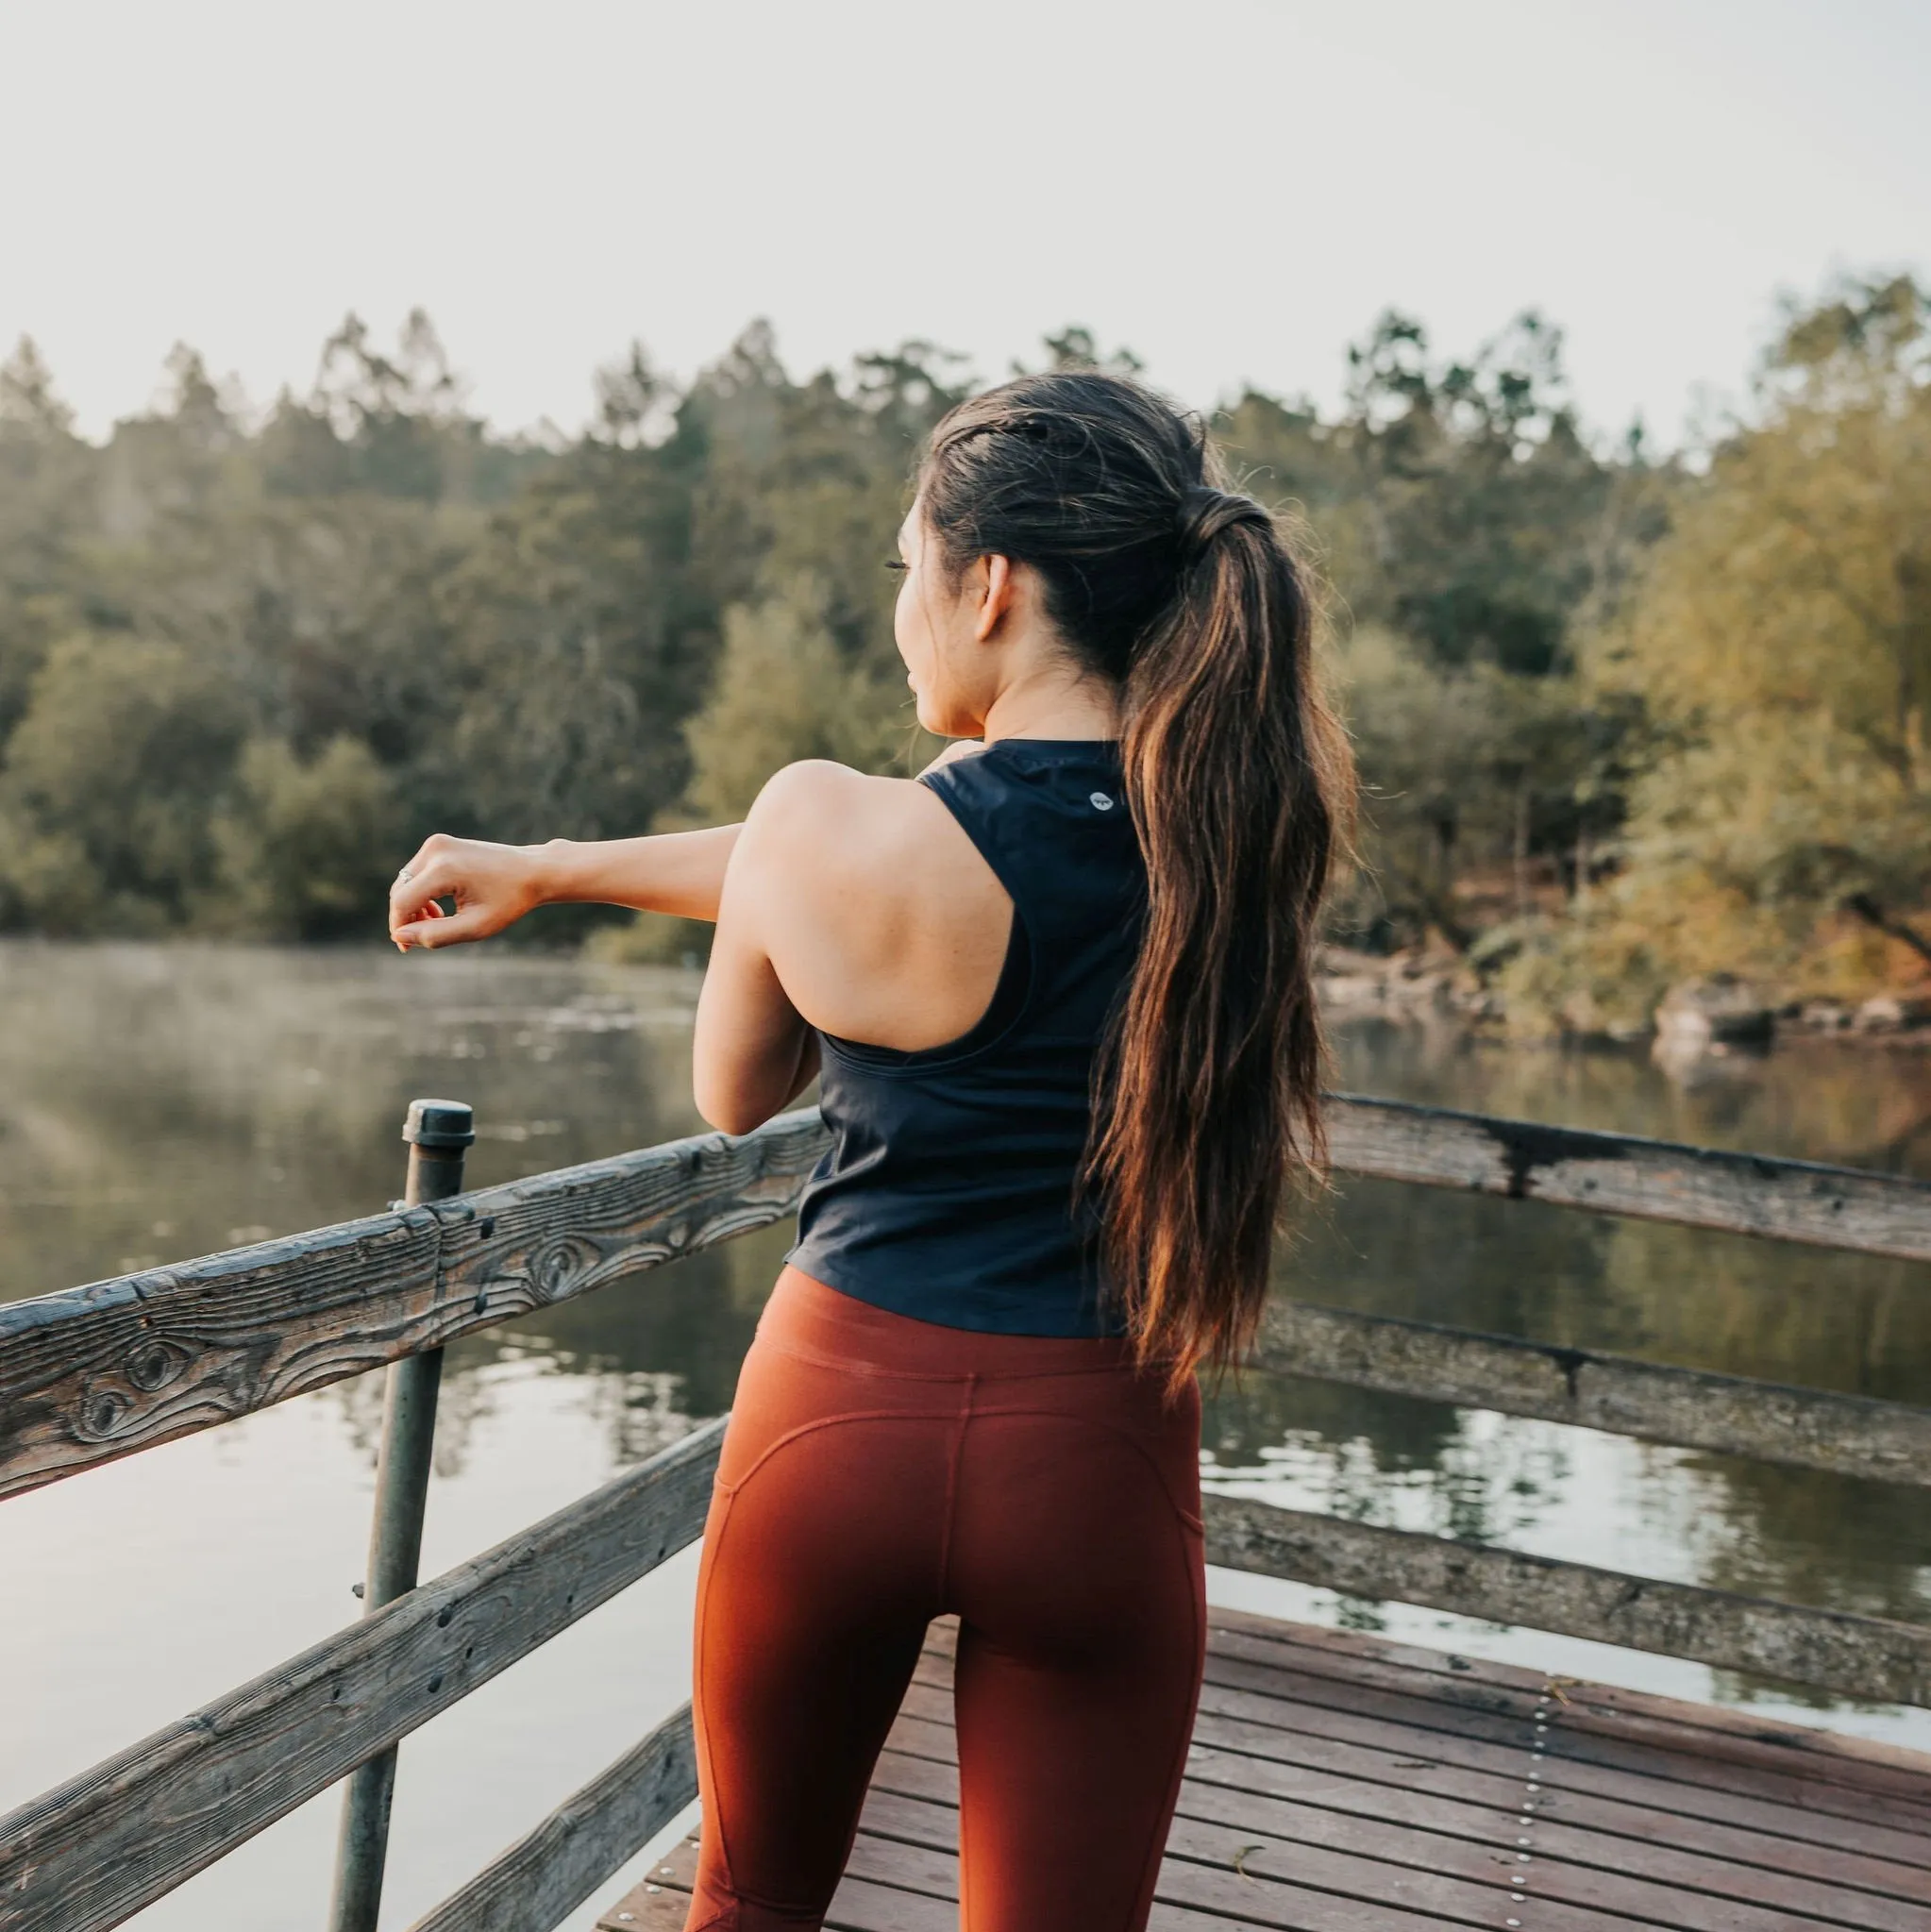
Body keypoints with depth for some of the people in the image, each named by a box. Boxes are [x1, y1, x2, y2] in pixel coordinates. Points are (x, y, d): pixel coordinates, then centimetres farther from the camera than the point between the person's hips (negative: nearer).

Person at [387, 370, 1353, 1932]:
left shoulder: (831, 828, -17)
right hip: (1096, 1461, 2)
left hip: (843, 1416, -2)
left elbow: (733, 1098, 4)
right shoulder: (1270, 808, -5)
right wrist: (553, 872, 16)